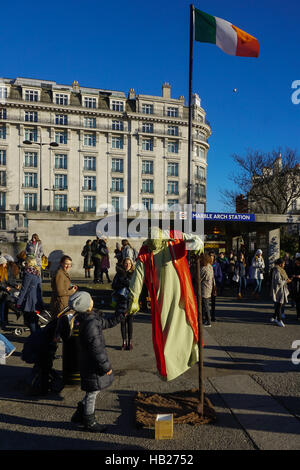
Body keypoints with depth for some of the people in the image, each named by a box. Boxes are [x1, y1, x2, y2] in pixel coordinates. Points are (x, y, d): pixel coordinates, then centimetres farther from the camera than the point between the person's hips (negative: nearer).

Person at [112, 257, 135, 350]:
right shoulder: (119, 274, 6)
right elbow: (113, 285, 2)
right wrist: (122, 286, -14)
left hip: (131, 300, -2)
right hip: (121, 300, 2)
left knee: (129, 321, 4)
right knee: (122, 321, 7)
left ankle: (130, 342, 16)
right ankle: (124, 342, 19)